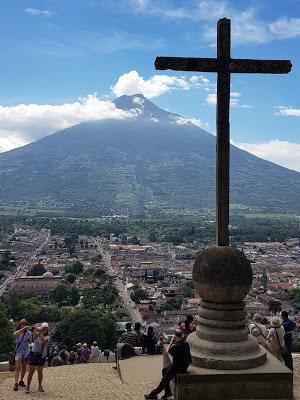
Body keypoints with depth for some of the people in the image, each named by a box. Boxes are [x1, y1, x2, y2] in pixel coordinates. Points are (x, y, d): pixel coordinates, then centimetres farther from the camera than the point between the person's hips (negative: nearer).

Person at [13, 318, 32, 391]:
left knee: (24, 367, 9)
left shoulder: (28, 332, 1)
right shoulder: (17, 332, -9)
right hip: (18, 351, -4)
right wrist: (23, 329, -47)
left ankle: (21, 381, 22)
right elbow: (15, 334, -35)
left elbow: (30, 343, 3)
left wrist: (30, 337, -17)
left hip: (26, 351, 4)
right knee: (18, 368, -12)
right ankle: (16, 383, -14)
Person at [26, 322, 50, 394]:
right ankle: (27, 387, 6)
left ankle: (40, 387, 22)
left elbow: (44, 341, -23)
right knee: (31, 371, -1)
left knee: (40, 371, 10)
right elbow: (33, 333, -26)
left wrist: (41, 335, -42)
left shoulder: (47, 337, -1)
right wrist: (37, 329, -49)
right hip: (33, 355, -2)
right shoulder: (36, 334, -2)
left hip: (42, 356, 2)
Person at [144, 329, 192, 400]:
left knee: (164, 380, 5)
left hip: (179, 368, -9)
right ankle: (167, 391, 24)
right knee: (164, 370, 20)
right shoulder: (185, 343, -4)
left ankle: (153, 394, 20)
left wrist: (171, 343, -2)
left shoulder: (176, 346, -27)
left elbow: (167, 352, -10)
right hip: (183, 364, 9)